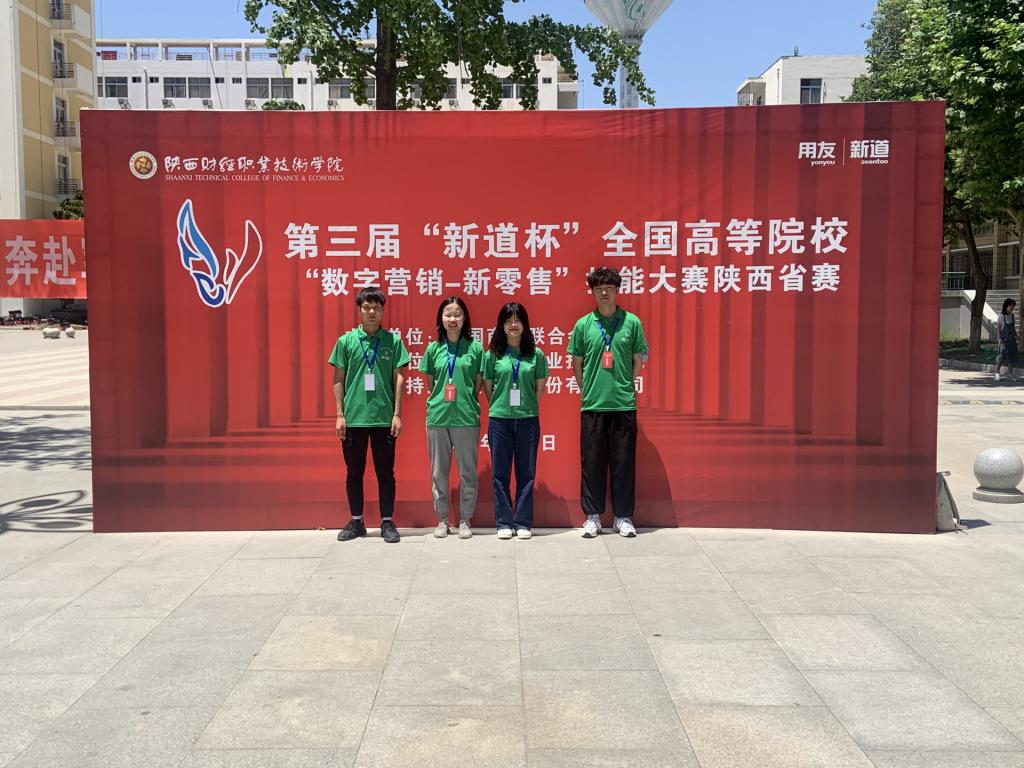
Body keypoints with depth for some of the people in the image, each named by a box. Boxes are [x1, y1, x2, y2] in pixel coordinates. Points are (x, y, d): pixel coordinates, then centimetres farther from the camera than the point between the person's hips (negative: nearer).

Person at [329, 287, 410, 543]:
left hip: (384, 418, -1)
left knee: (385, 472, 6)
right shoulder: (346, 341, 3)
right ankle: (356, 521, 21)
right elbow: (338, 380, 5)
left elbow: (399, 378, 2)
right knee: (354, 472, 10)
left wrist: (397, 414, -4)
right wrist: (340, 414, -1)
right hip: (353, 417, 1)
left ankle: (387, 522, 15)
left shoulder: (393, 340, 2)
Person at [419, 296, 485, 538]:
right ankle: (442, 519, 20)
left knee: (467, 471, 5)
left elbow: (478, 386, 5)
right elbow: (430, 384, 12)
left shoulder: (474, 348, 1)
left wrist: (469, 407, 2)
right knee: (439, 471, 9)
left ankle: (465, 520, 16)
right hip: (437, 418, 2)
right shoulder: (433, 348, 6)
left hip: (466, 418, -2)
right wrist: (437, 403, 8)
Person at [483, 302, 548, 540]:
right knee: (500, 474, 4)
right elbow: (488, 386, 8)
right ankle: (504, 523, 13)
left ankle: (523, 523, 13)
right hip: (499, 419, 0)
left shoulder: (536, 354, 3)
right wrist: (499, 407, 5)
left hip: (528, 419, 0)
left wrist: (526, 406, 6)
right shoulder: (492, 354, 3)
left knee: (526, 473, 5)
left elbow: (540, 387, 9)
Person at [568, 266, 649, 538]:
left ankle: (623, 517, 15)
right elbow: (577, 363, 9)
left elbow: (639, 360, 7)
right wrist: (586, 390, 5)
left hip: (624, 404, 0)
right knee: (592, 462, 5)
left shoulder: (632, 322, 2)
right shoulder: (583, 324, 3)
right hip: (592, 404, 0)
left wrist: (625, 385, 3)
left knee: (624, 462, 5)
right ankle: (592, 516, 16)